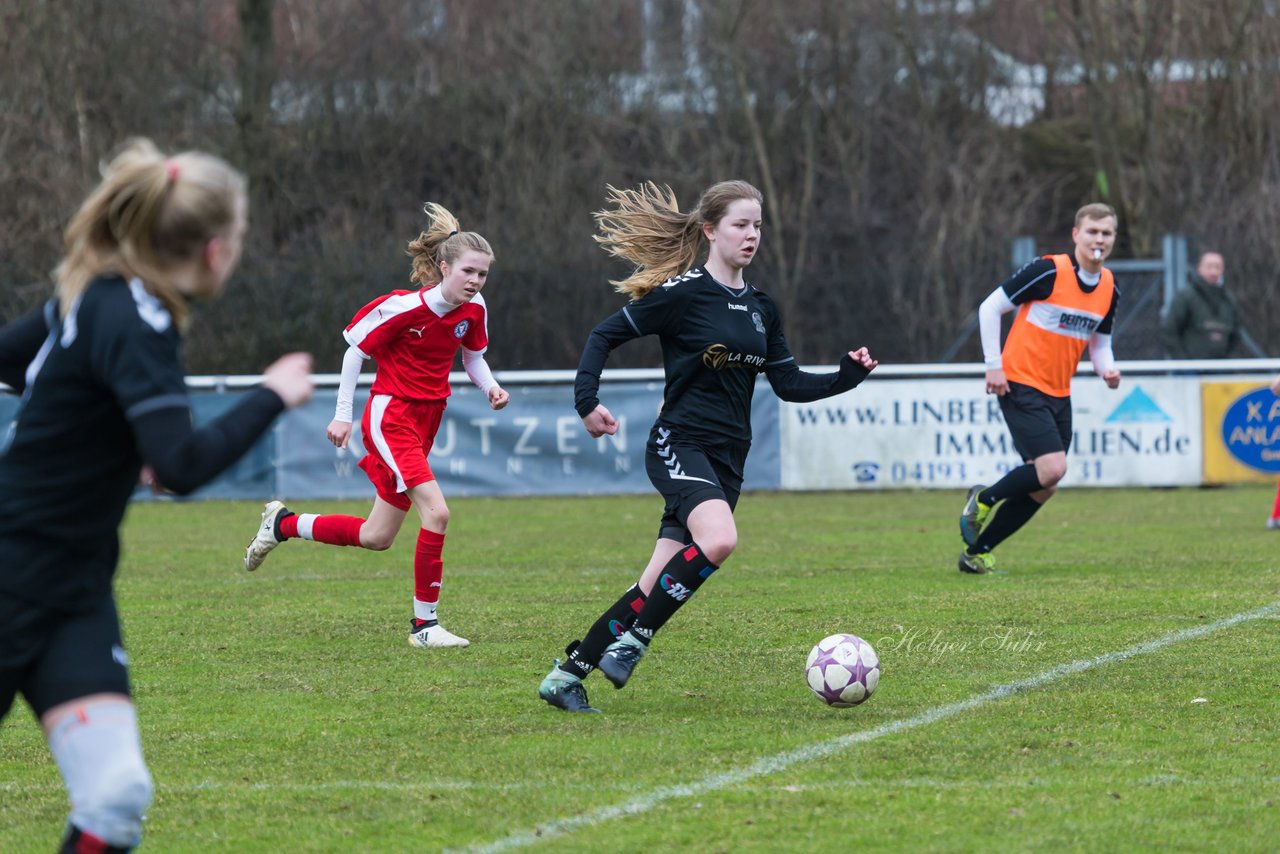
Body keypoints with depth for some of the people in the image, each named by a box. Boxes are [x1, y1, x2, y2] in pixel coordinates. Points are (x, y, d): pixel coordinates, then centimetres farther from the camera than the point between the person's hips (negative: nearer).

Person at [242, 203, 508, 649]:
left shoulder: (473, 310, -1)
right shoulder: (403, 307, -19)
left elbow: (473, 355, 17)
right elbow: (356, 350, -8)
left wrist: (490, 386, -4)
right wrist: (343, 413, -7)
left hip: (426, 422, 7)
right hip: (391, 416, -7)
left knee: (376, 537, 9)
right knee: (436, 512, -23)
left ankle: (283, 523, 32)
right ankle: (424, 623, -13)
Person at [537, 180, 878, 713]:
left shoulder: (761, 308, 13)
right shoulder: (682, 293, -7)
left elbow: (789, 385, 14)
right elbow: (604, 336, -3)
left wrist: (846, 377, 0)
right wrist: (587, 401, -15)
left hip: (727, 460, 7)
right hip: (679, 444, -7)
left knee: (658, 585, 1)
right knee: (718, 540, -32)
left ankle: (566, 675, 11)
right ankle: (633, 641, -16)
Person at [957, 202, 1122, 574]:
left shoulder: (1109, 287, 5)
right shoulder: (1049, 271, -15)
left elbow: (1099, 343, 17)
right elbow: (990, 308, -9)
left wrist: (1108, 369, -6)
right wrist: (993, 365, -13)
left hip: (1058, 394, 7)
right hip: (1021, 385, -7)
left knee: (1042, 489, 5)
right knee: (1052, 468, -21)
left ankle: (976, 553, 18)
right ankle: (984, 499, 6)